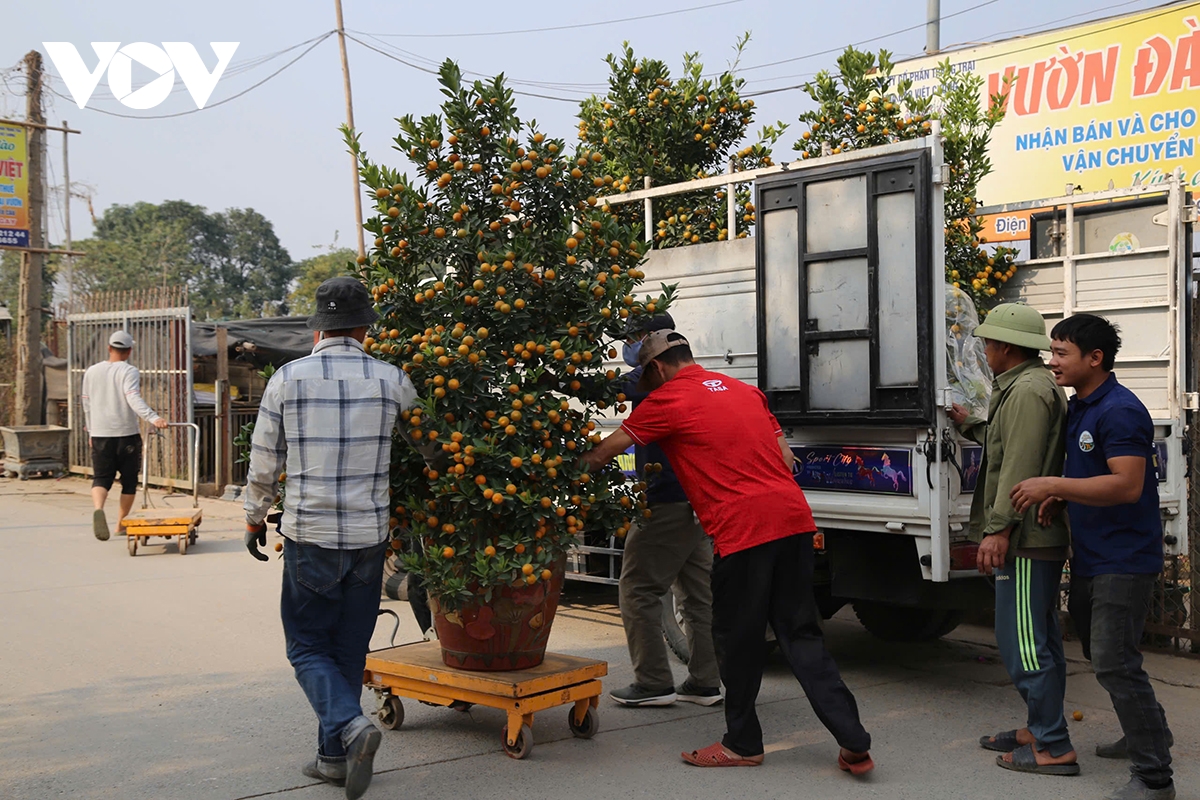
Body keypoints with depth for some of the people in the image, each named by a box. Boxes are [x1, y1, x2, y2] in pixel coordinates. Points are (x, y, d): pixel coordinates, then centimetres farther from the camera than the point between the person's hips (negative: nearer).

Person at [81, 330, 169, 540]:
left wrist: (91, 431, 27)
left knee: (101, 478, 3)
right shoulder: (129, 372, -7)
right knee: (129, 480, 11)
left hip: (100, 435, 3)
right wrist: (154, 418, -34)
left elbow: (86, 404, 16)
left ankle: (98, 509, -27)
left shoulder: (92, 371, 9)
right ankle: (121, 524, 18)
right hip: (127, 435, -3)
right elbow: (134, 399, -23)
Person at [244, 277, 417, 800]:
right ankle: (334, 757, 20)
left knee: (308, 646, 10)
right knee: (350, 648, 14)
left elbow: (264, 463, 3)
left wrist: (254, 519, 17)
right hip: (369, 535, 2)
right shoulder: (392, 381, -1)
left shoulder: (287, 379, -4)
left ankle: (350, 725, -12)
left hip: (309, 535, -2)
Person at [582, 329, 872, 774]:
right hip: (793, 517, 7)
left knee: (739, 639, 8)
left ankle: (743, 743, 21)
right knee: (800, 633, 11)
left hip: (742, 529, -7)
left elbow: (607, 450, 8)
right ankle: (854, 742, 8)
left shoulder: (666, 401, 1)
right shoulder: (744, 390, 21)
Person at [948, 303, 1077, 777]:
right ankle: (1041, 730, 27)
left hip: (1026, 540, -11)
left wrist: (998, 529, -25)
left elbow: (1021, 466, -23)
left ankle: (1053, 748, -3)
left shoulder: (1028, 391, -15)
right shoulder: (1035, 386, 19)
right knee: (1039, 640, 17)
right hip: (1041, 537, 11)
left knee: (1021, 641, -8)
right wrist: (971, 427, 34)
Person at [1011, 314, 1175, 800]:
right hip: (1090, 555, 10)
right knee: (1098, 649, 21)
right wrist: (1059, 498, 3)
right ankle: (1148, 732, 39)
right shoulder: (1078, 408, 12)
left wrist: (1052, 485, -26)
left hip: (1124, 559, -10)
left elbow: (1127, 485, -27)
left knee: (1114, 661, -10)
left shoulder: (1119, 411, -19)